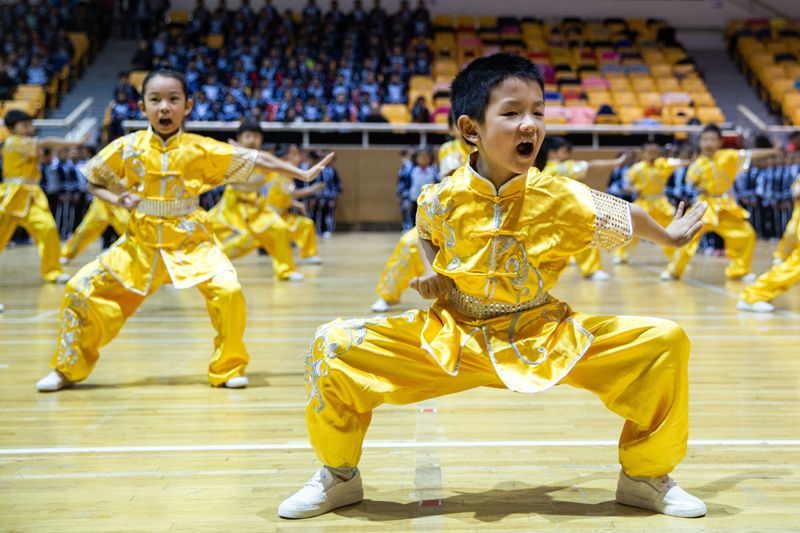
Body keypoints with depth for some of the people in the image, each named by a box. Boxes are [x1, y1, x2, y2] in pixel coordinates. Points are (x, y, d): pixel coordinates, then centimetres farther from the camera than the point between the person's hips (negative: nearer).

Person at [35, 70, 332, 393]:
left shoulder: (202, 149, -6)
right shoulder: (127, 148, -3)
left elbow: (257, 160, -1)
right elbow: (95, 183, 10)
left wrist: (304, 174, -1)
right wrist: (118, 200, -10)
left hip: (191, 242, -2)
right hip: (140, 243, 2)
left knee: (228, 291, -24)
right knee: (81, 289, -4)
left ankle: (228, 368, 0)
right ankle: (68, 369, 19)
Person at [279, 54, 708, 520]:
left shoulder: (564, 199, -13)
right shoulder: (441, 200, -11)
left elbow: (628, 216, 8)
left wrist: (668, 238, 24)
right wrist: (431, 277, -4)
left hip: (547, 340, 1)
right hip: (452, 338, 0)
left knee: (666, 341, -15)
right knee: (335, 346, -19)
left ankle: (646, 476, 9)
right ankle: (340, 475, 8)